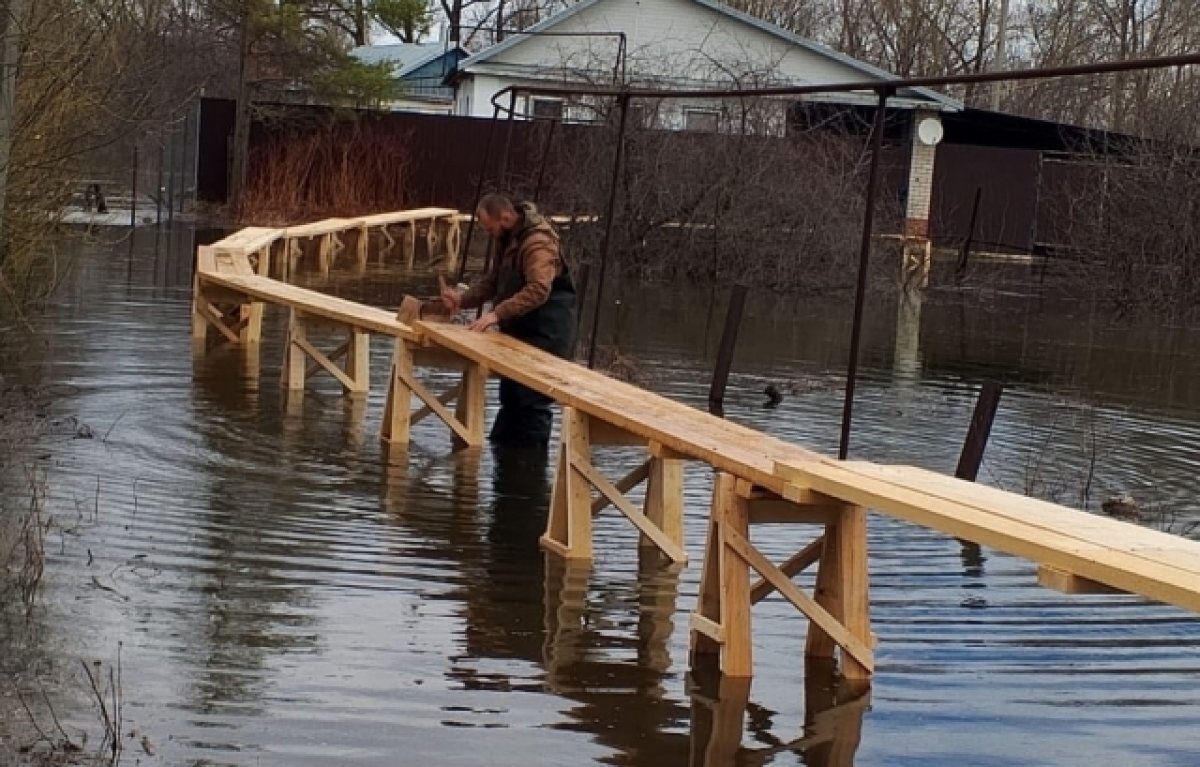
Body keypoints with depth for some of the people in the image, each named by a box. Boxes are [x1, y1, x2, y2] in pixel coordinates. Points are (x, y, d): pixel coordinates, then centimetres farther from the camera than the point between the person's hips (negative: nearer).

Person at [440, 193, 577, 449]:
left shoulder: (538, 241, -21)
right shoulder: (507, 241, 12)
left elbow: (538, 289, -32)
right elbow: (492, 282, 18)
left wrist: (498, 313, -36)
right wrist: (462, 299, 1)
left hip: (545, 334, -10)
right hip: (520, 331, 10)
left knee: (533, 401, -6)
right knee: (510, 396, 17)